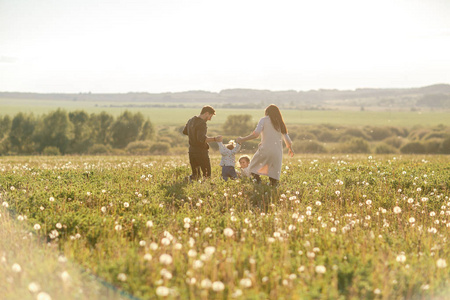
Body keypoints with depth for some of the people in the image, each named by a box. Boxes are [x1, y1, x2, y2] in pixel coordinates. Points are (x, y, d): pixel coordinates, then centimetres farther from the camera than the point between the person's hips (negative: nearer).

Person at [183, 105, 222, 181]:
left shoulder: (191, 120, 10)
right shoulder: (202, 124, -18)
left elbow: (184, 131, 27)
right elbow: (201, 139, -32)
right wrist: (214, 139, -36)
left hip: (192, 151, 8)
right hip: (201, 152, -8)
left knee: (195, 174, 16)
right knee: (207, 176, -2)